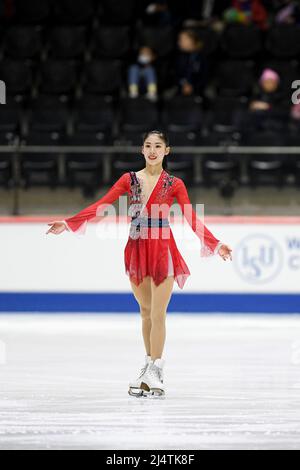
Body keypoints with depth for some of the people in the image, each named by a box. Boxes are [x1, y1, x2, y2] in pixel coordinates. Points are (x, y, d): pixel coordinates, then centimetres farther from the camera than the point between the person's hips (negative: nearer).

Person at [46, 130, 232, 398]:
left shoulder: (174, 184, 0)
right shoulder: (129, 180, 5)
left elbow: (192, 219, -2)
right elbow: (101, 205, 1)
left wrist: (215, 245, -12)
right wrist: (67, 223, -7)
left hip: (162, 250, -3)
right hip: (137, 249, 3)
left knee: (158, 314, -4)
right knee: (146, 311, 11)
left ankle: (155, 371, 2)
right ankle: (151, 367, 21)